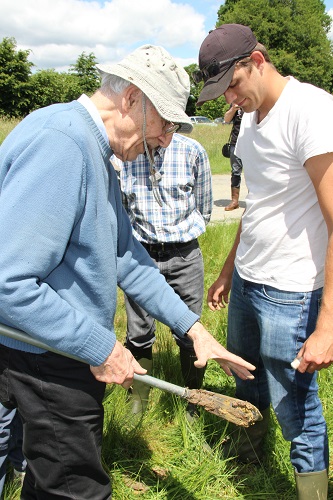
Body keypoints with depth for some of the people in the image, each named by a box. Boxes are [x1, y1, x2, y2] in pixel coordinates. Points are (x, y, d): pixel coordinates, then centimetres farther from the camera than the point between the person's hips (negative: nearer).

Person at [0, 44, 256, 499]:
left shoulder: (95, 152, 9)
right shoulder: (59, 143, -26)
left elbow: (124, 256, 10)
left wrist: (193, 328, 7)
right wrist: (101, 348, -21)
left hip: (71, 356, 10)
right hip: (50, 364, -10)